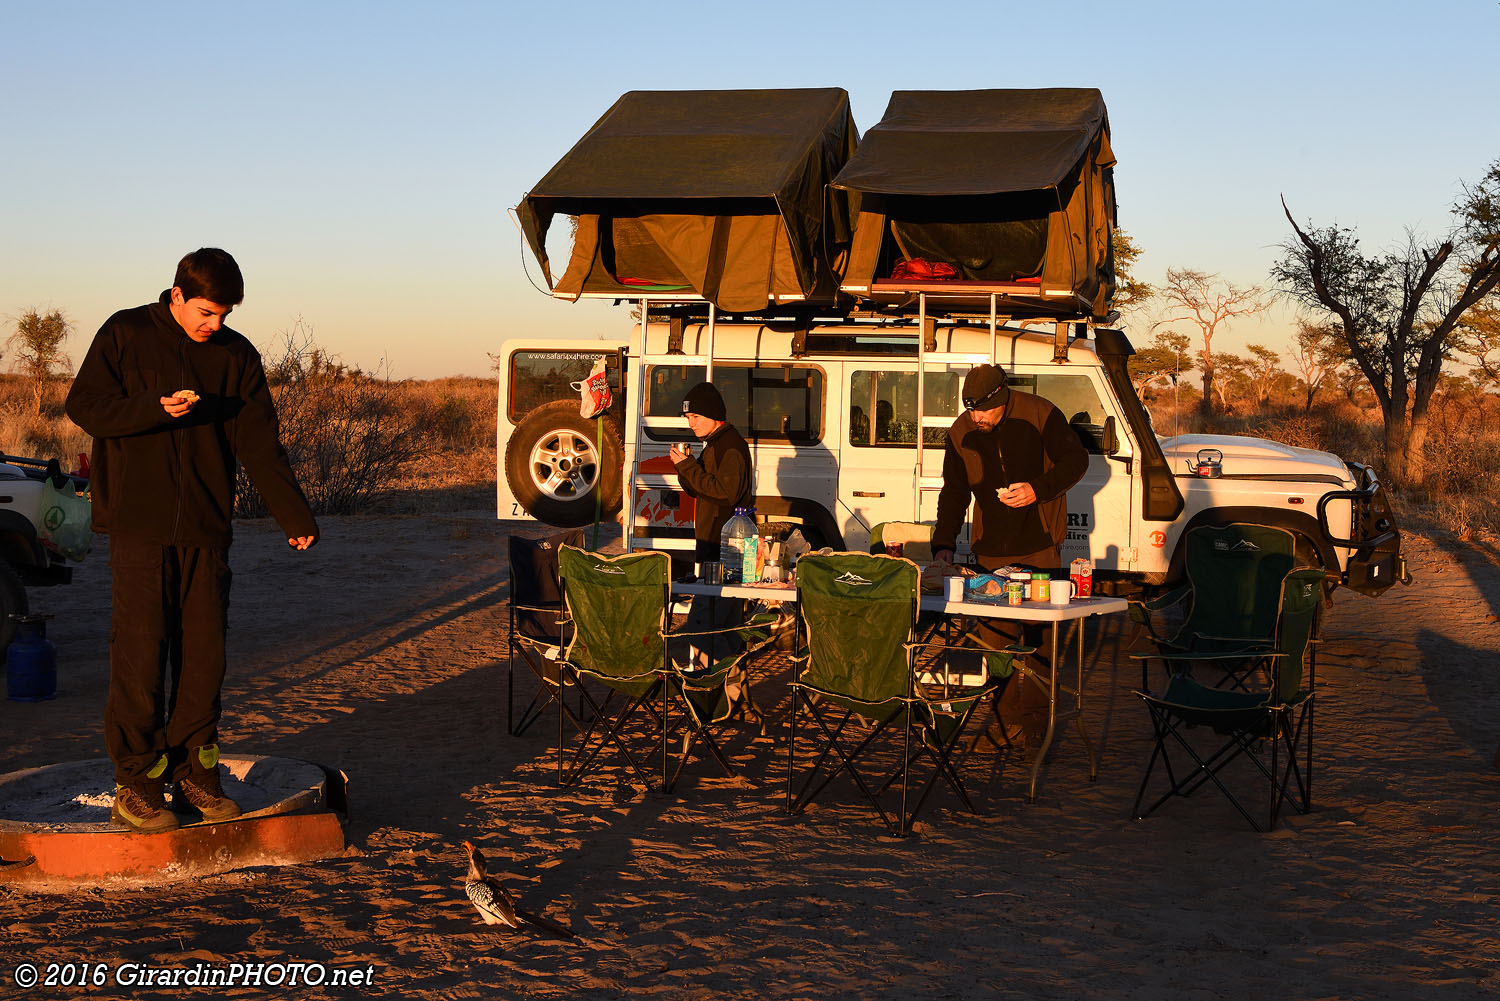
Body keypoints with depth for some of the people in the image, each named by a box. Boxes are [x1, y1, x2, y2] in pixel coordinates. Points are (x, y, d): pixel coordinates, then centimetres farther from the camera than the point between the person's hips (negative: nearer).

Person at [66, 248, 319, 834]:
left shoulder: (237, 356, 7)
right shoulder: (126, 335, 0)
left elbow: (259, 446, 4)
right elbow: (83, 406, -4)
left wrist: (294, 516, -6)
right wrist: (157, 408, -19)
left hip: (206, 528, 3)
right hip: (138, 526, -3)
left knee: (205, 653, 5)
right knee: (140, 652, -5)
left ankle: (194, 774, 16)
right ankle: (135, 785, 4)